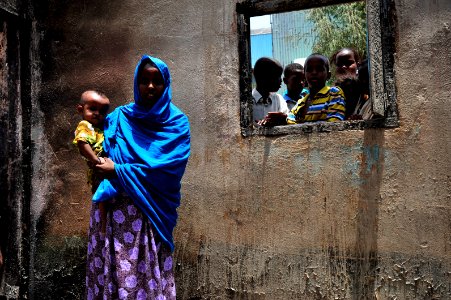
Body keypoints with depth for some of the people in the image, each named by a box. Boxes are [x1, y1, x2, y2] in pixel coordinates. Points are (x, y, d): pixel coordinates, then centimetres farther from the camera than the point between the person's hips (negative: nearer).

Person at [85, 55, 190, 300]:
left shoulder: (176, 122, 3)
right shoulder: (120, 117, 11)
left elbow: (170, 166, -10)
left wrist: (119, 171, -10)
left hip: (150, 210, -2)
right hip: (116, 206, 3)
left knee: (147, 271, -4)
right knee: (113, 270, 1)